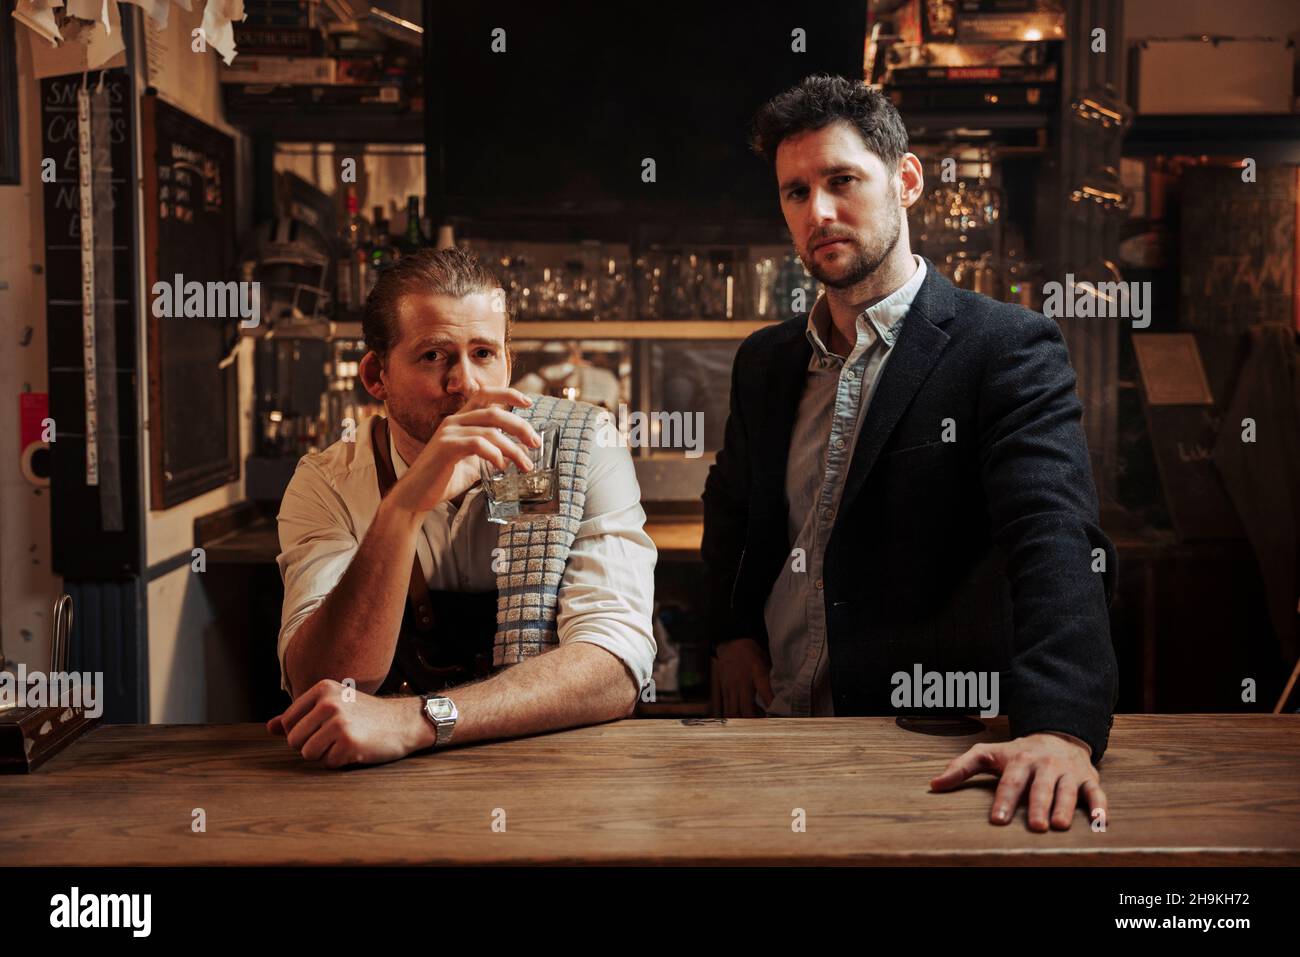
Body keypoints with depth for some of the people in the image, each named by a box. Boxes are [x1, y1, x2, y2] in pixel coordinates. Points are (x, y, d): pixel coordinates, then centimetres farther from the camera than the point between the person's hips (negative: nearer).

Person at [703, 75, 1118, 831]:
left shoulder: (1009, 349, -8)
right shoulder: (765, 362, 10)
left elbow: (1057, 540, -22)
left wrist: (1061, 728, -37)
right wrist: (733, 633, 9)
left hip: (927, 746, -4)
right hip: (774, 731, 4)